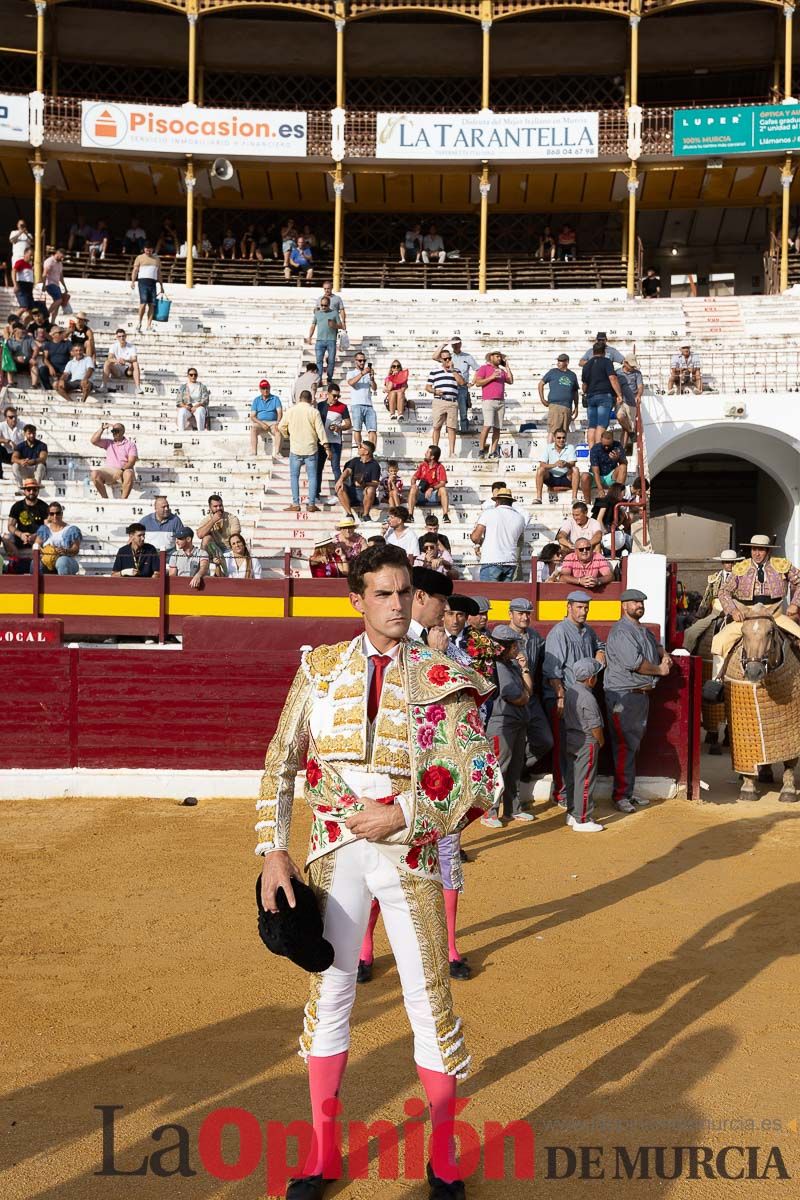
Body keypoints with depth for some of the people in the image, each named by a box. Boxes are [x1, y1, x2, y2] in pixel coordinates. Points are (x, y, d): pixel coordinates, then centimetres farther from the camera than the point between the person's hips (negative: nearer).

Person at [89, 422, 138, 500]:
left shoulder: (130, 444, 8)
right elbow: (94, 441, 7)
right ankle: (105, 499, -21)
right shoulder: (108, 442, 20)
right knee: (95, 474, -27)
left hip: (124, 471, -3)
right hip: (109, 471, 3)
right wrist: (102, 429, 2)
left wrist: (121, 470, -21)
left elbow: (131, 462, -4)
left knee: (129, 474, -39)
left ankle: (123, 500, -34)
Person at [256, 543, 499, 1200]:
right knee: (329, 993, 12)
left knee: (429, 1000, 4)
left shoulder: (442, 677, -4)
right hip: (334, 851, 2)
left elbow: (481, 781, -7)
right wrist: (274, 851, -4)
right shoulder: (321, 666, 1)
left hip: (409, 855, -2)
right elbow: (281, 764, 4)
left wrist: (404, 816, -17)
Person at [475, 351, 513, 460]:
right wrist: (491, 377, -11)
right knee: (488, 425, -17)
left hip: (501, 402, 6)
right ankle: (481, 449, -12)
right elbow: (478, 382, -4)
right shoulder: (484, 368, 6)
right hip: (488, 401, -6)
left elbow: (510, 381, 11)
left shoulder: (502, 371, 22)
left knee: (497, 428, 0)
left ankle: (493, 451, 0)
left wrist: (507, 367, 11)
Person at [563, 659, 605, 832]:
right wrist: (601, 741, -1)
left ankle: (572, 814, 26)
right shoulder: (588, 698, -23)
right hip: (586, 742, -9)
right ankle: (582, 820, 2)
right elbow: (595, 725, -20)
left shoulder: (570, 690, 4)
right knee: (585, 782, -2)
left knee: (572, 778, 16)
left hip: (570, 739, 9)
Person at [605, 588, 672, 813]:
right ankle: (620, 795, -5)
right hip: (623, 696, -10)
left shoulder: (643, 630, 17)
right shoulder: (621, 631, -14)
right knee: (625, 746, -9)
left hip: (642, 694, 10)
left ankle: (629, 791, 22)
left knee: (634, 744, 14)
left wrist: (664, 655, 13)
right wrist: (660, 670, -8)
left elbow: (656, 644, 37)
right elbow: (635, 662, -22)